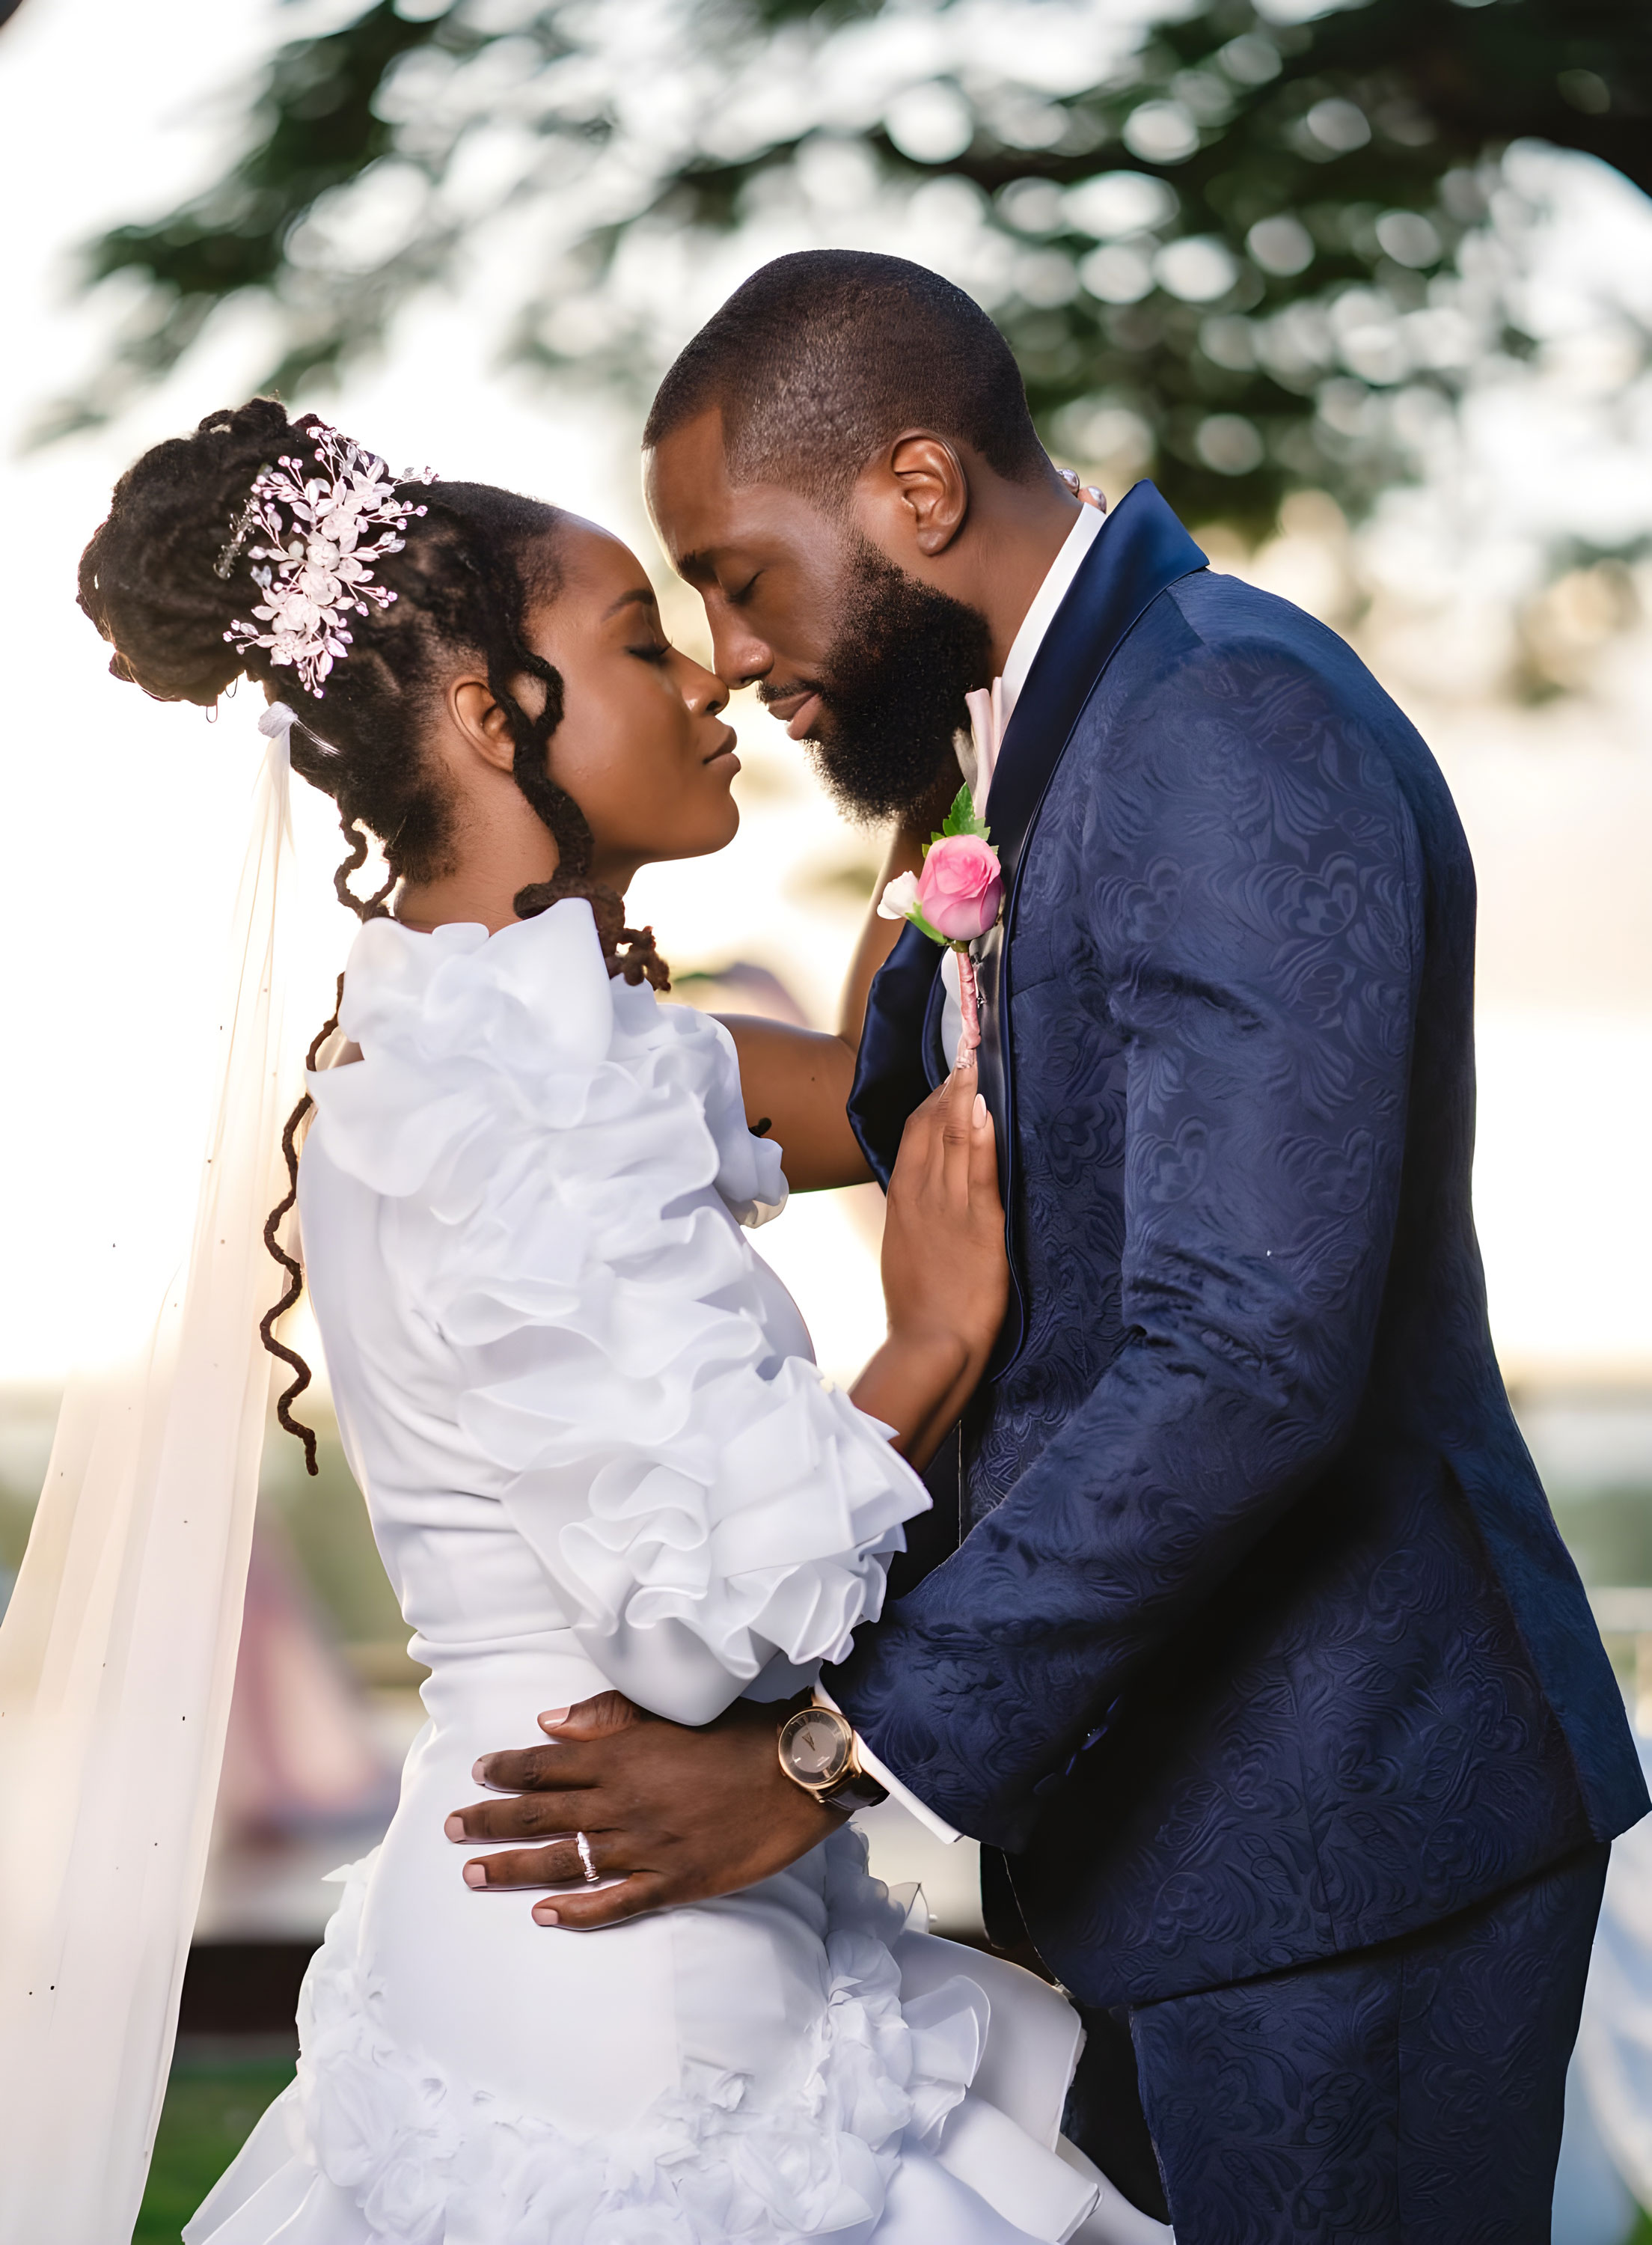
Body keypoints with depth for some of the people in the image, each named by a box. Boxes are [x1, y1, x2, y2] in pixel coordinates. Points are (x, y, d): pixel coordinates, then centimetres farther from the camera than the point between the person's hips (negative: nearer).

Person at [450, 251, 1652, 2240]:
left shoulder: (1238, 731, -20)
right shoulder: (1072, 735, 13)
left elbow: (1249, 1354, -28)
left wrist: (828, 1757, -26)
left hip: (1338, 1815, -10)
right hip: (1175, 1804, 10)